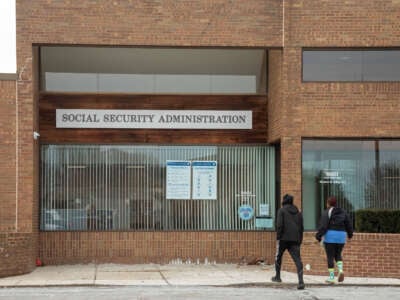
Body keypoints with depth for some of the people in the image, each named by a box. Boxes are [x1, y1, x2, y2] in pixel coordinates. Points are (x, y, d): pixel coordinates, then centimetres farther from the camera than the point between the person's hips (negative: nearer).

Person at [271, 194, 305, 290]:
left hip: (284, 238, -4)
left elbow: (279, 225, -11)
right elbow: (301, 228, 15)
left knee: (278, 257, 19)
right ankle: (301, 281, -21)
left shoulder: (282, 210, 0)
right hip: (295, 239, 4)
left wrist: (278, 238, -7)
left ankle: (277, 276, 31)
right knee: (297, 259, -6)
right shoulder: (298, 212, 16)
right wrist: (299, 241, 19)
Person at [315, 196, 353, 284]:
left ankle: (331, 277, 0)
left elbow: (323, 225, -14)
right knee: (338, 255, 19)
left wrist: (318, 236, -13)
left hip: (330, 236, -4)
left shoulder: (326, 212, -5)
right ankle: (340, 270, -7)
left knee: (330, 257, 1)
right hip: (341, 237, 5)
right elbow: (349, 224, 13)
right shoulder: (343, 212, 10)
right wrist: (350, 234, 28)